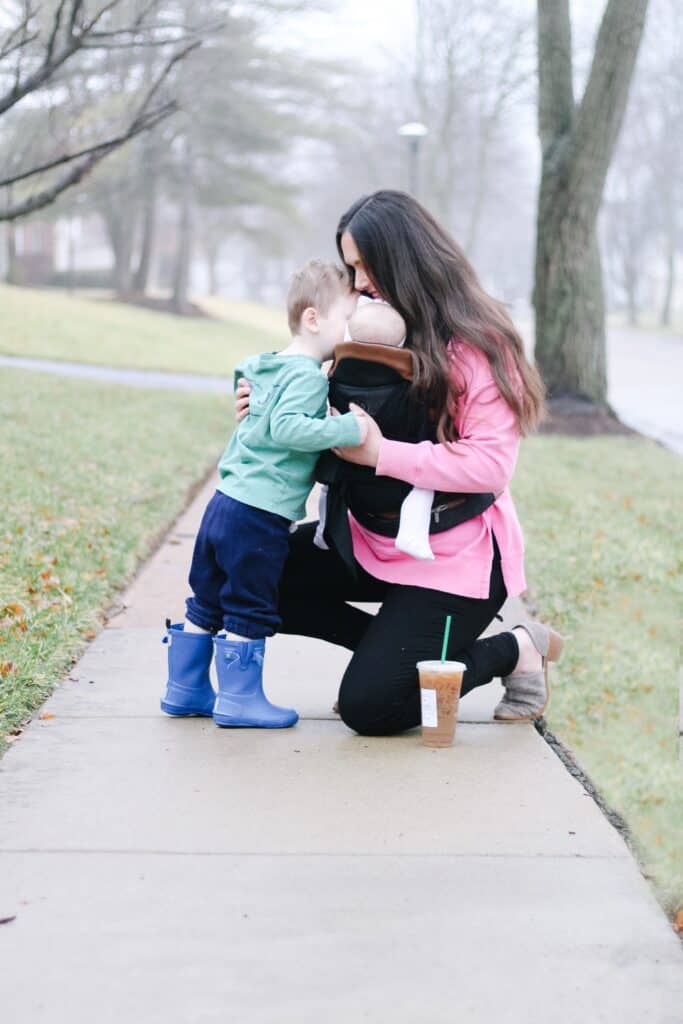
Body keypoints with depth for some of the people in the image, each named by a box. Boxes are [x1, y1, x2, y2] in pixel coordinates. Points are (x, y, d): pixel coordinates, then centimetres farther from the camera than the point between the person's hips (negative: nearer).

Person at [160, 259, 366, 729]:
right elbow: (286, 427, -26)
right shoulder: (308, 376, -14)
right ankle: (239, 697, 10)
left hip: (225, 503, 9)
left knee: (208, 603, 16)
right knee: (250, 609, 2)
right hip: (260, 518, -9)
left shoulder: (269, 369, 15)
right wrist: (346, 429, -28)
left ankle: (185, 689, 25)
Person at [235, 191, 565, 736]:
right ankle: (398, 648, 6)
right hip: (378, 536, 8)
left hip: (457, 553, -8)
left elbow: (491, 464, -25)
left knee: (368, 705, -15)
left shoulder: (479, 342, -17)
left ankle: (512, 650, 7)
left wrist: (380, 454, -31)